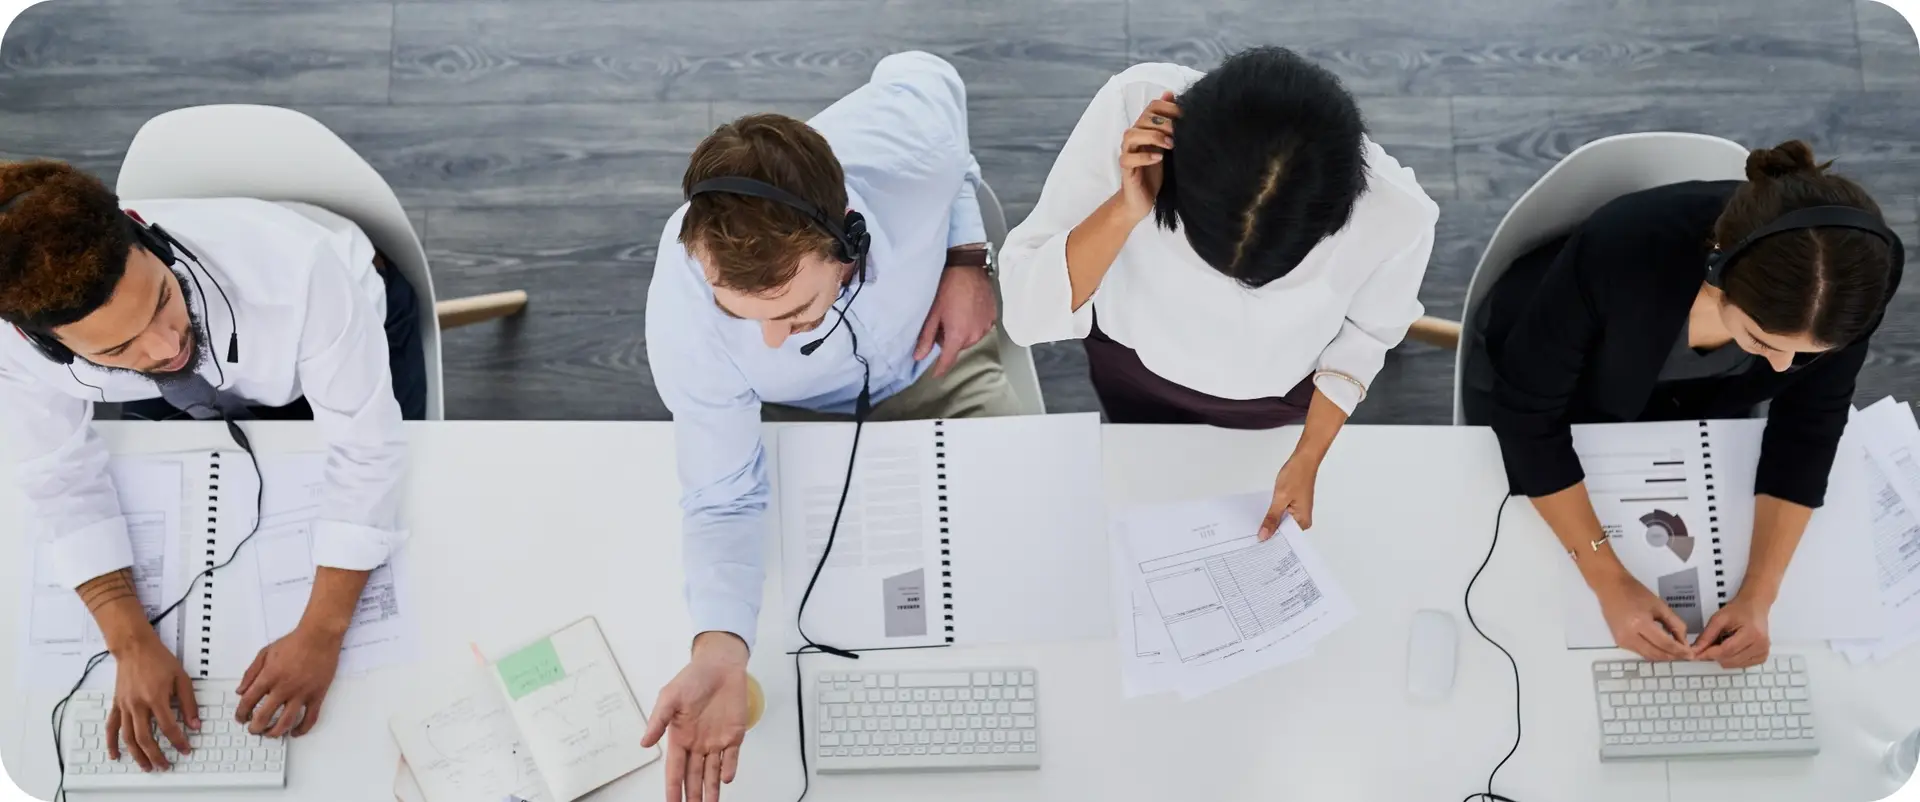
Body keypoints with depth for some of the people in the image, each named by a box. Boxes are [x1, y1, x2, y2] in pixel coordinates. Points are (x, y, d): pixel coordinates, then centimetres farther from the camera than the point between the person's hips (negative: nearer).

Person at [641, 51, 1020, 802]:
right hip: (789, 416, -1)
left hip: (934, 357, 2)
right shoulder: (682, 318, -40)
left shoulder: (912, 140, -40)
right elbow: (723, 499, -27)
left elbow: (925, 74, -13)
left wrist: (966, 254, -18)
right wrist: (718, 650, -45)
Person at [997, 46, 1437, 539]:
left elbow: (1366, 333, -11)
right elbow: (1027, 314, -36)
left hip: (1273, 397, 0)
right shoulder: (1132, 111, -41)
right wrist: (1126, 212, -49)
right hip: (1135, 361, 0)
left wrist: (1307, 459, -13)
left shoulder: (1395, 218, -37)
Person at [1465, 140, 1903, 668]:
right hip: (1542, 378, -2)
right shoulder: (1625, 251, -44)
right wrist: (1609, 580, -36)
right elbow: (1527, 411, -31)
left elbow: (1808, 428, -18)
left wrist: (1758, 595, -29)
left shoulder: (1851, 275, -34)